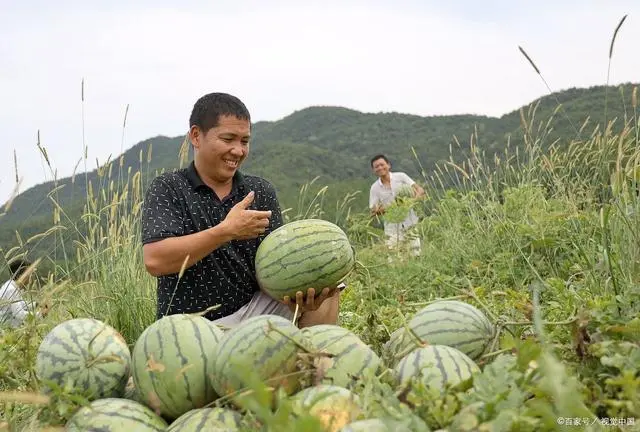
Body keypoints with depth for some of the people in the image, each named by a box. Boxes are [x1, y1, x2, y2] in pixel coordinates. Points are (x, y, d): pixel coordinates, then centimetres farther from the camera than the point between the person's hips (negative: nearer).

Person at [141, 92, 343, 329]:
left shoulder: (260, 191, 5)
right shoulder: (167, 189, -5)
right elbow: (154, 261, -20)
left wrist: (294, 293, -26)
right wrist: (227, 231, -24)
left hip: (255, 311, 4)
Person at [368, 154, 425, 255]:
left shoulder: (400, 177, -1)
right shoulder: (374, 188, 3)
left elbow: (420, 190, -4)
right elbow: (373, 211, 5)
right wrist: (379, 211, -18)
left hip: (410, 223, -1)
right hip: (392, 227, 1)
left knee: (416, 253, -3)